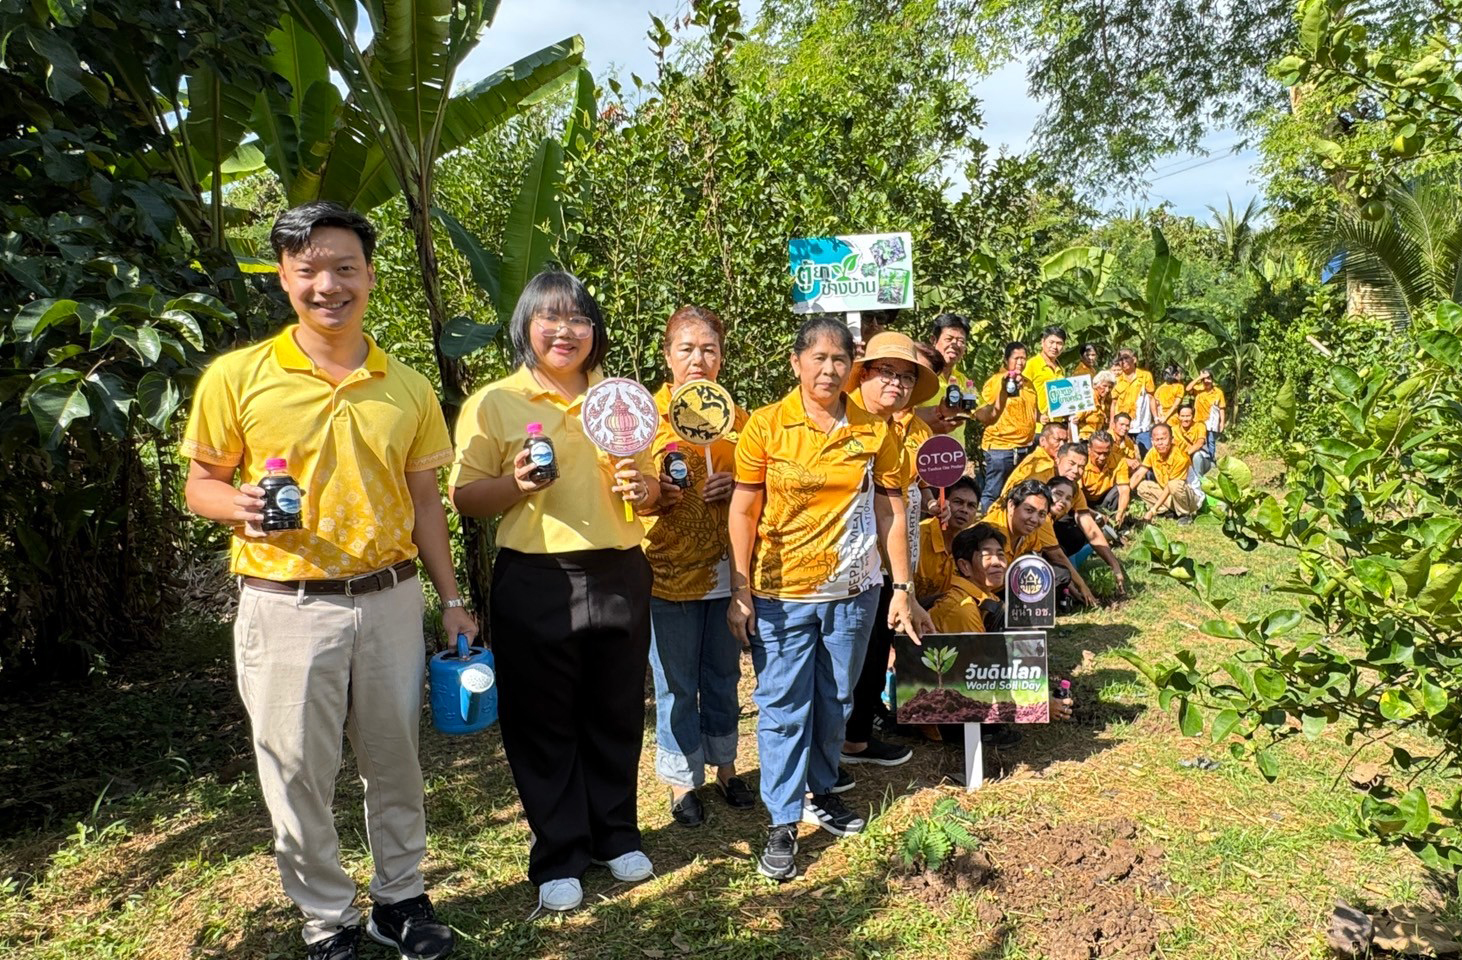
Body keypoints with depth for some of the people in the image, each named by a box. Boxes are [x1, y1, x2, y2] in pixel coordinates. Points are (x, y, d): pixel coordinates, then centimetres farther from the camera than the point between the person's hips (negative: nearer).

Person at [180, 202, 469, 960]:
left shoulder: (408, 389, 5)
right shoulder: (237, 376, -4)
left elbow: (423, 500, 10)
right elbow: (200, 483, 3)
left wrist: (452, 600, 8)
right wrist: (239, 505, -20)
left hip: (390, 600, 3)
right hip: (287, 607, -2)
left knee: (396, 759, 14)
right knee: (298, 771, 7)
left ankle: (400, 897, 34)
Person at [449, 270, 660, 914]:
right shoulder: (493, 402, -1)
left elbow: (651, 494, 17)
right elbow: (464, 498, -2)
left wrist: (643, 487, -6)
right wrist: (516, 484, -20)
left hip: (620, 576, 3)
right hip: (536, 582, -3)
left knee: (616, 716, 13)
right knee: (544, 723, 7)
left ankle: (617, 836, 33)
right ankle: (558, 859, 23)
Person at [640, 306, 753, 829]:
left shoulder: (737, 418, 7)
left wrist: (737, 487, -6)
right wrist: (656, 495, -21)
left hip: (728, 571, 3)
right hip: (669, 571, -3)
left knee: (723, 678, 15)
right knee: (677, 686, 5)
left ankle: (724, 766, 33)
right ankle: (682, 782, 21)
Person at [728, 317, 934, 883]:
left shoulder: (875, 431, 0)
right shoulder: (766, 426, -6)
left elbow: (891, 513, 3)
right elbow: (743, 512, -5)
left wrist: (903, 589, 0)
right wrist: (739, 593, -9)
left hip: (852, 591, 3)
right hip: (780, 594, -2)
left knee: (835, 701, 16)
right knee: (783, 708, 2)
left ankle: (822, 792, 36)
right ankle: (782, 823, 14)